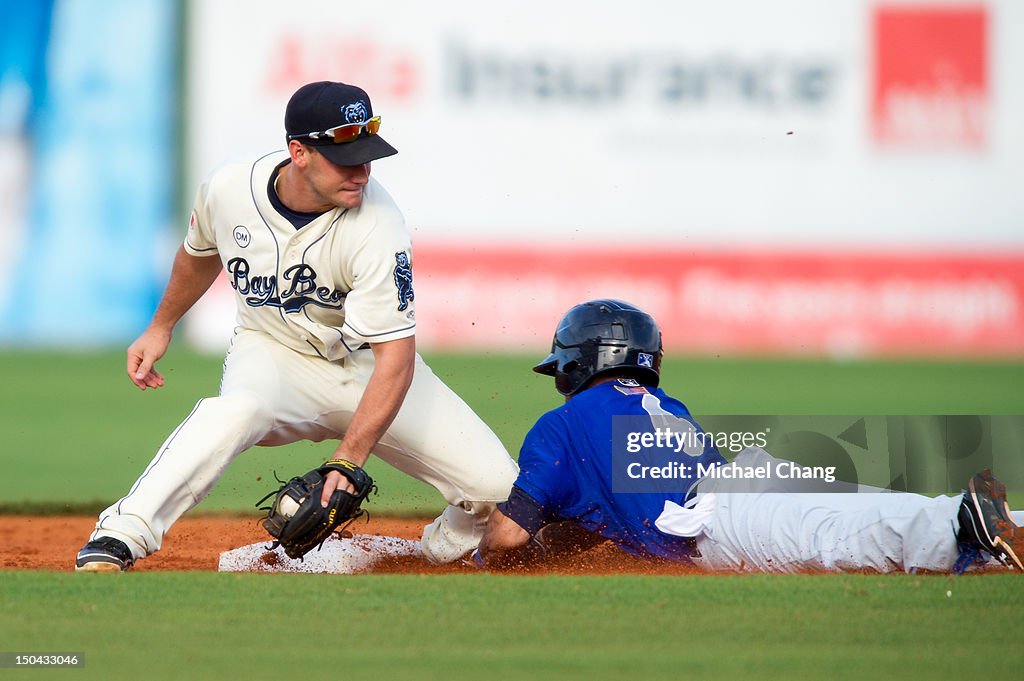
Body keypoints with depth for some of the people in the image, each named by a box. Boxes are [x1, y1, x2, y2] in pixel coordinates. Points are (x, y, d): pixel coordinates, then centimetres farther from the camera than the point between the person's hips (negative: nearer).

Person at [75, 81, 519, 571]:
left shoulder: (377, 228, -26)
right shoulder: (228, 190, -16)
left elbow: (395, 357, -30)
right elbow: (201, 254, 11)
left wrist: (349, 459, -38)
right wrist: (161, 327, 23)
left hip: (368, 362, 0)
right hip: (275, 354, 0)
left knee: (496, 486, -15)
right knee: (235, 410, -39)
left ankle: (451, 539, 21)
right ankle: (115, 543, -37)